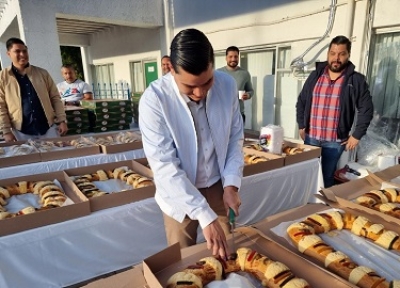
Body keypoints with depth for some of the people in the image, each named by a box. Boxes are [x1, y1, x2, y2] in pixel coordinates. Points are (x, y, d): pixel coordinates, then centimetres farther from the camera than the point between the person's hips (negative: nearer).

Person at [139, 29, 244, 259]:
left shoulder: (228, 85, -13)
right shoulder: (154, 99, -25)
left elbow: (236, 137, -1)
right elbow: (164, 166, -27)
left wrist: (231, 184, -10)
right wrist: (206, 217, -30)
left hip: (218, 186, 4)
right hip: (179, 193, -3)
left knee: (226, 253, 19)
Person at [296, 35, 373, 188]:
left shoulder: (356, 80, -3)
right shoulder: (315, 75, 5)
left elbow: (366, 109, -2)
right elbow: (301, 101, 11)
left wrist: (357, 135, -6)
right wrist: (301, 126, 6)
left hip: (335, 141, -2)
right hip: (310, 137, 3)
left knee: (327, 176, 8)